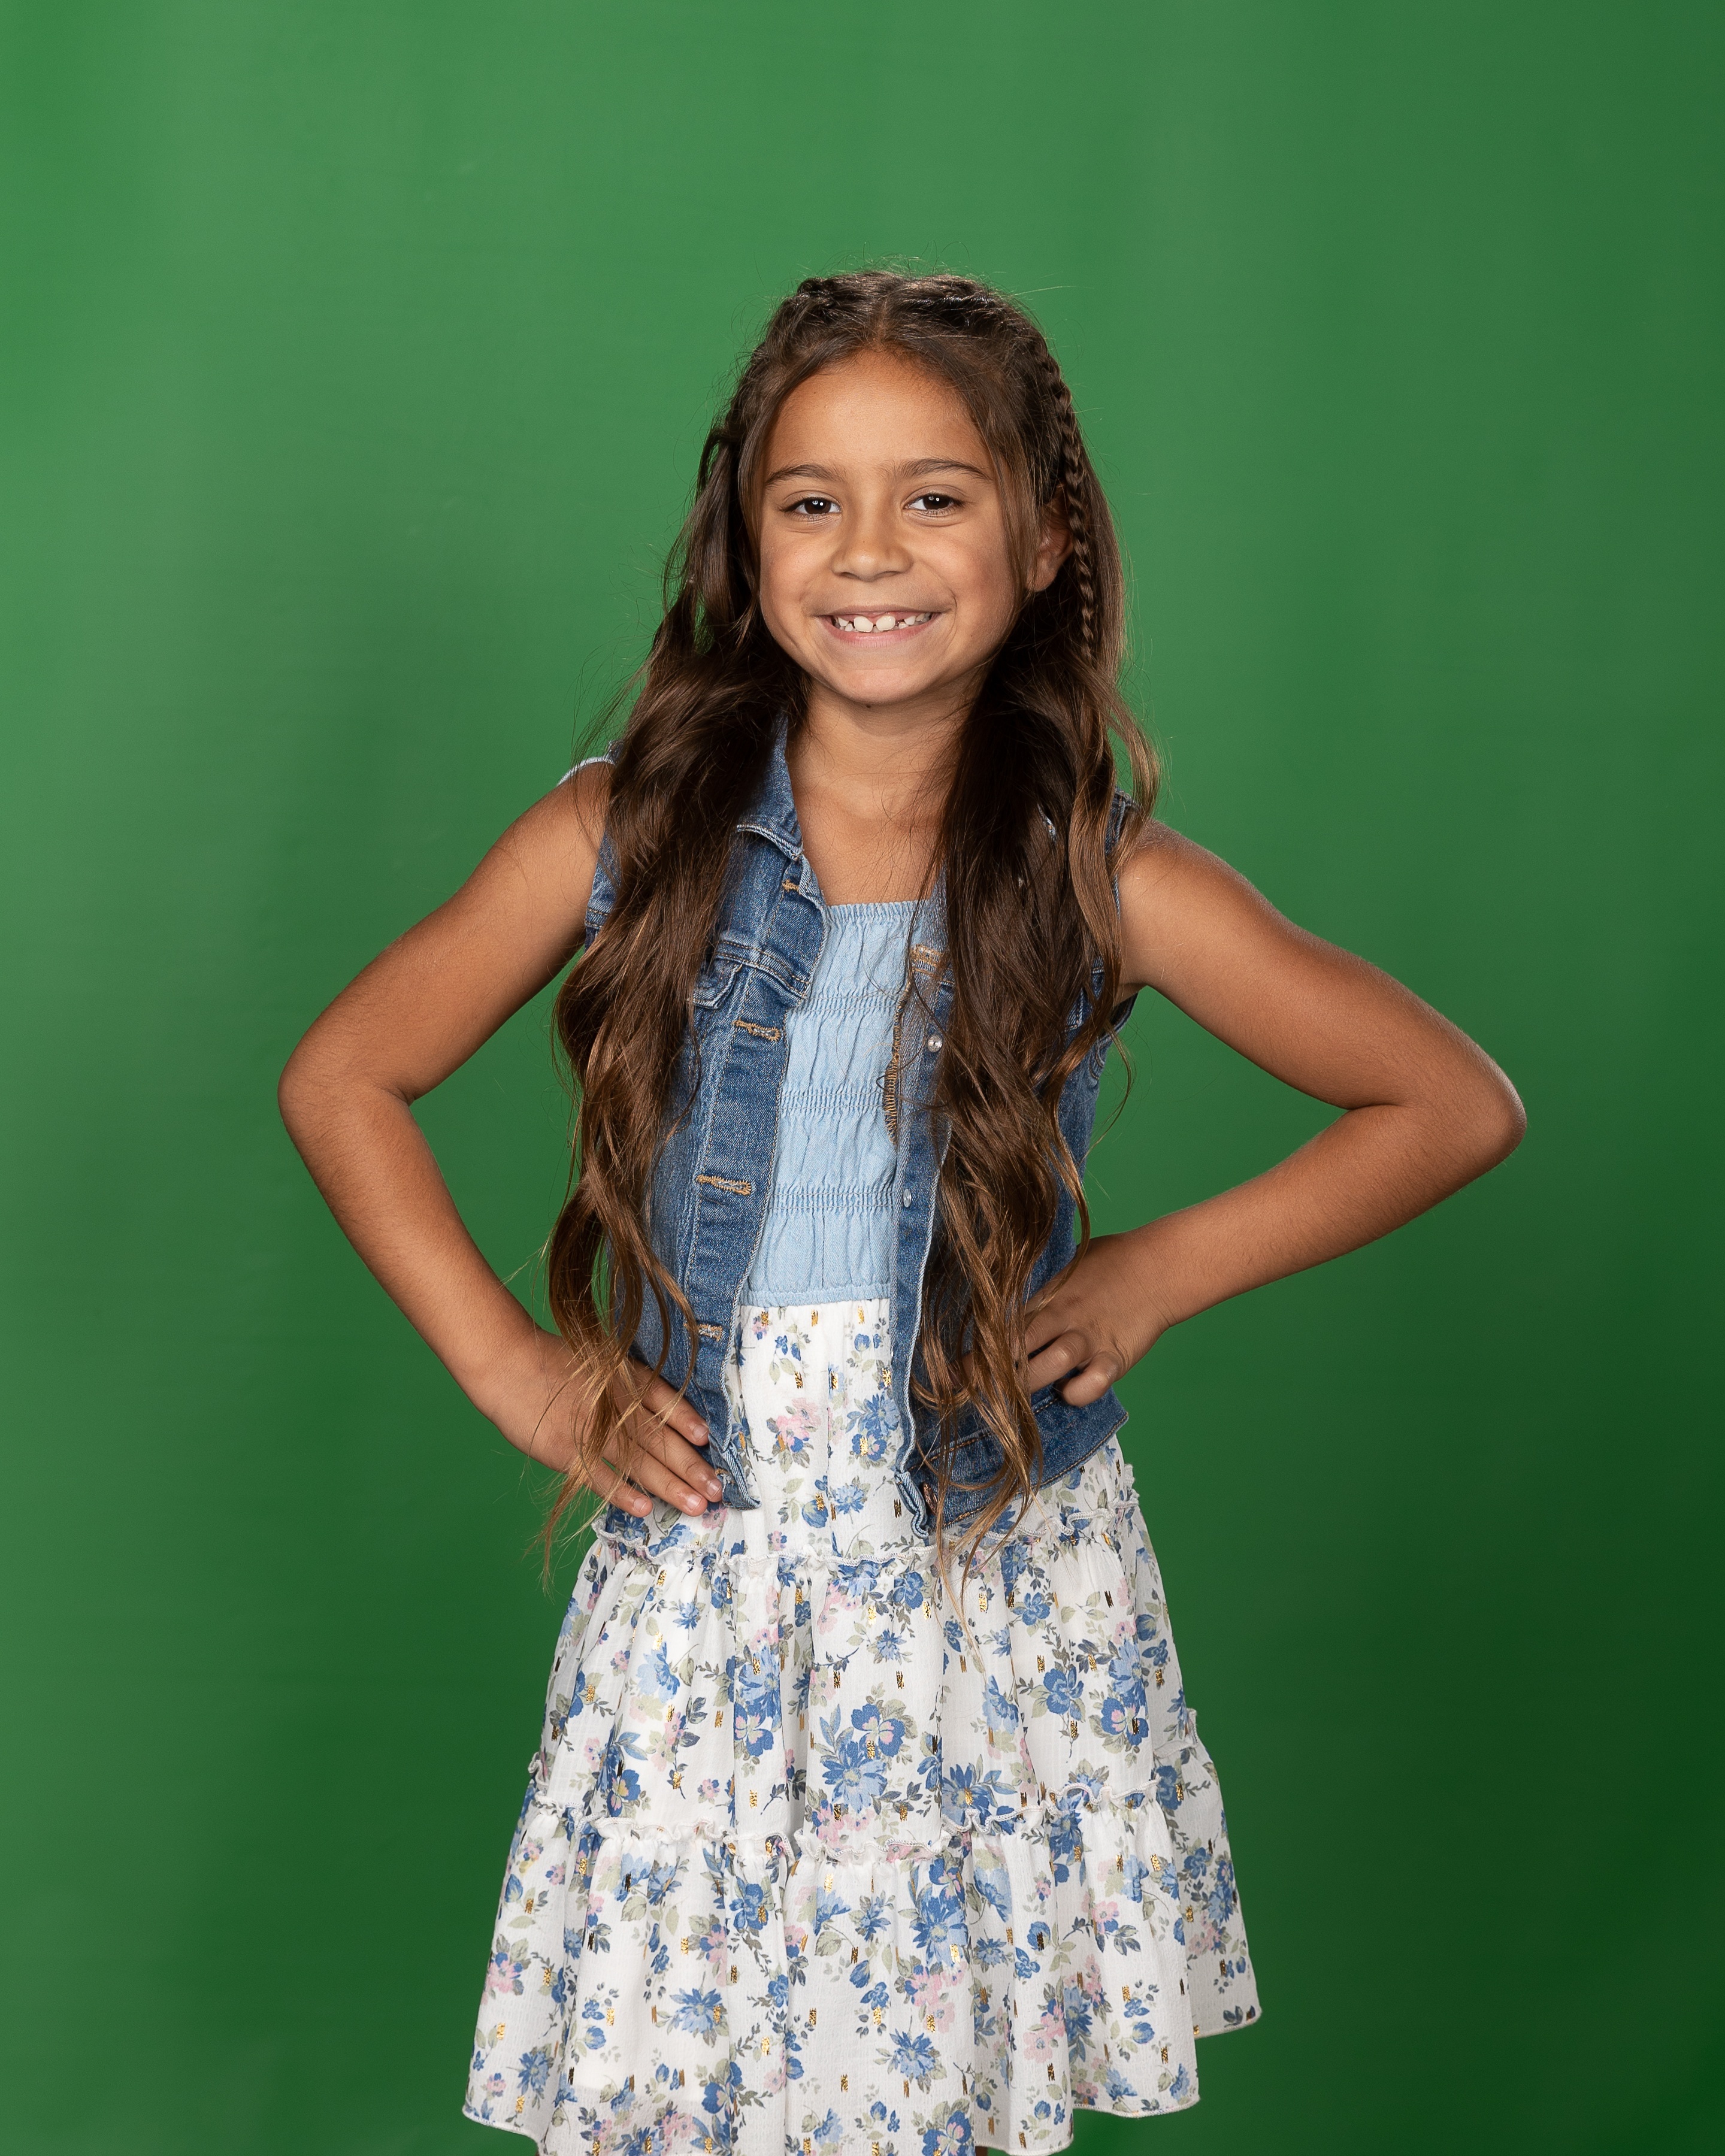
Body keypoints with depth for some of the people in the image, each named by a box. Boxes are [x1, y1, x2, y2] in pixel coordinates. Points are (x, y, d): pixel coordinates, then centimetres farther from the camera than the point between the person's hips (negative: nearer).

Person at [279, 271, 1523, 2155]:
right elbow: (340, 1082, 6)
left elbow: (1459, 1105, 2)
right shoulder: (630, 837, -5)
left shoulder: (1102, 886, -7)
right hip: (700, 1573, 1)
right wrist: (514, 1370, 0)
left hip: (1001, 1581, 0)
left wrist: (1159, 1273, -3)